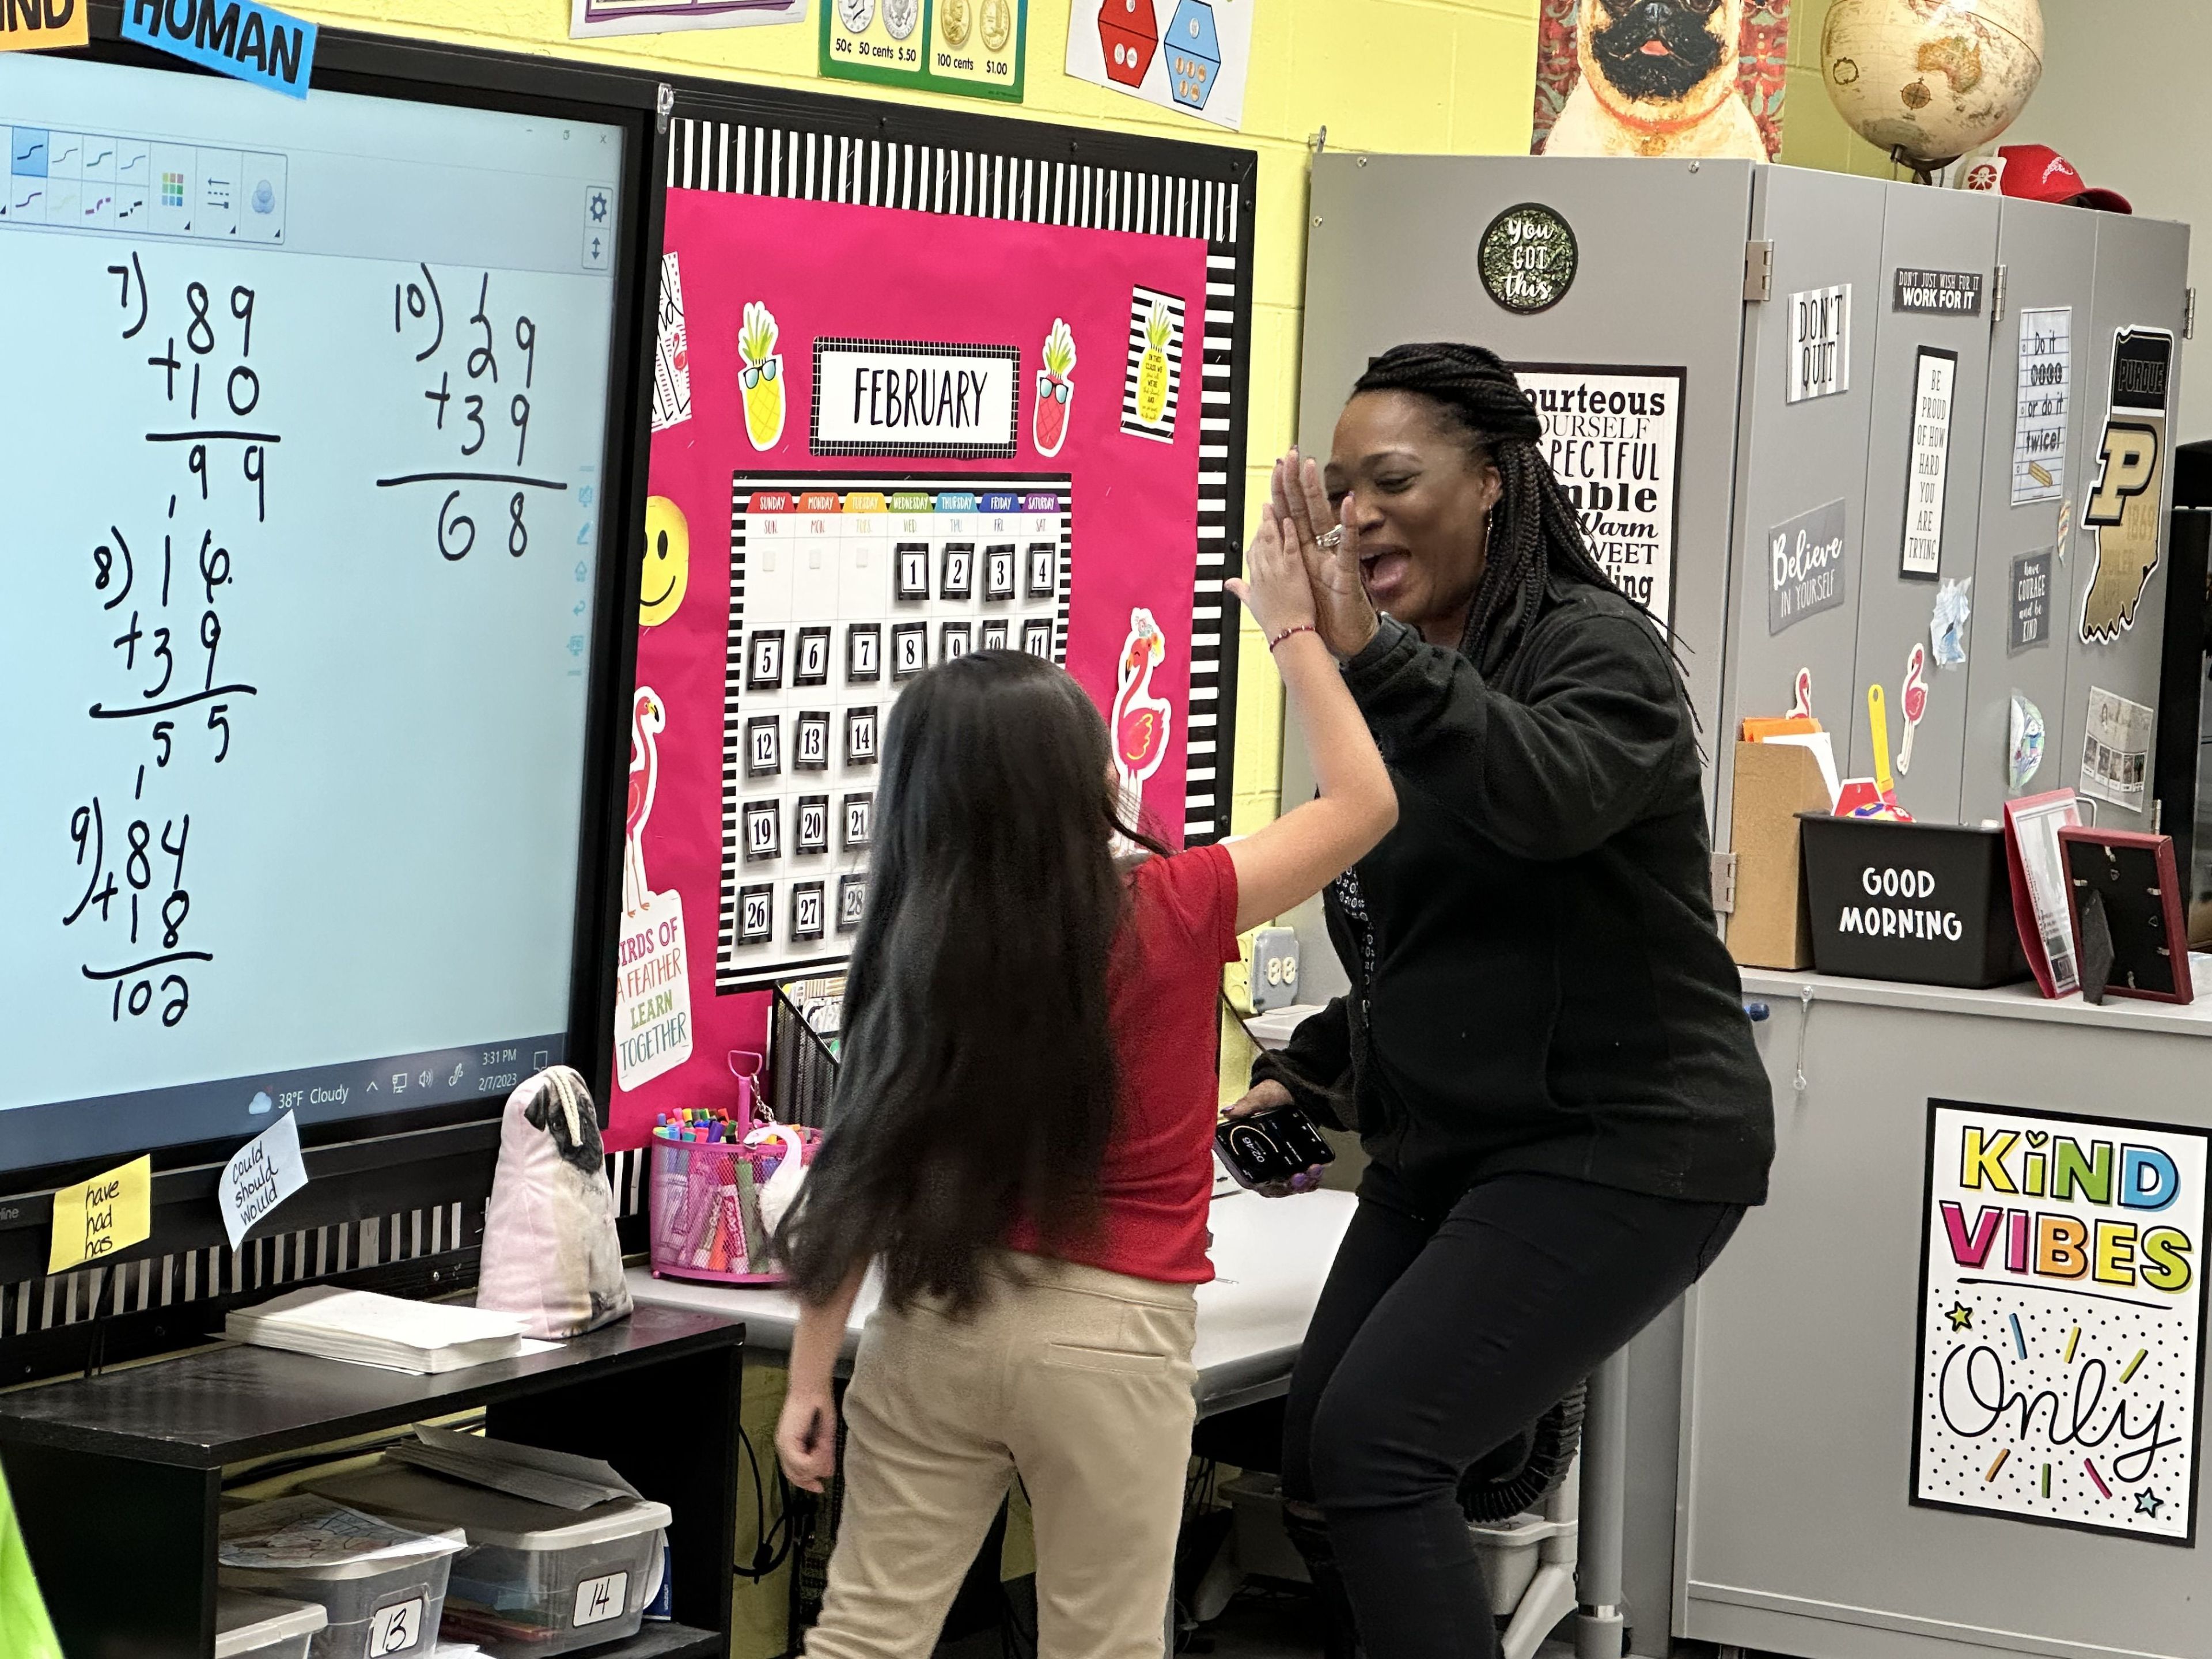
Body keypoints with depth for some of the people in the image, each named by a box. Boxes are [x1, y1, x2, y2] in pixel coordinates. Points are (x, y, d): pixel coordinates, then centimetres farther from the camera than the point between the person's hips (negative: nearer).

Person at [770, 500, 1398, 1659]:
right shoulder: (1173, 914, -11)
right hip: (1110, 1340, -2)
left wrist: (810, 1377, 3)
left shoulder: (915, 951, -5)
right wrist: (1293, 627, 9)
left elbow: (857, 1179, -3)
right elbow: (1361, 803, 1)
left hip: (935, 1321, 2)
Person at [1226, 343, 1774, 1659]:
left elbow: (1552, 797, -36)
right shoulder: (1406, 694, 15)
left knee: (1374, 1448, -18)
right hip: (1452, 1145, 9)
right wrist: (1307, 1075, 13)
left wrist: (1372, 654, -44)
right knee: (1321, 1475, 4)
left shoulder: (1595, 648, -11)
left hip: (1618, 1145, -9)